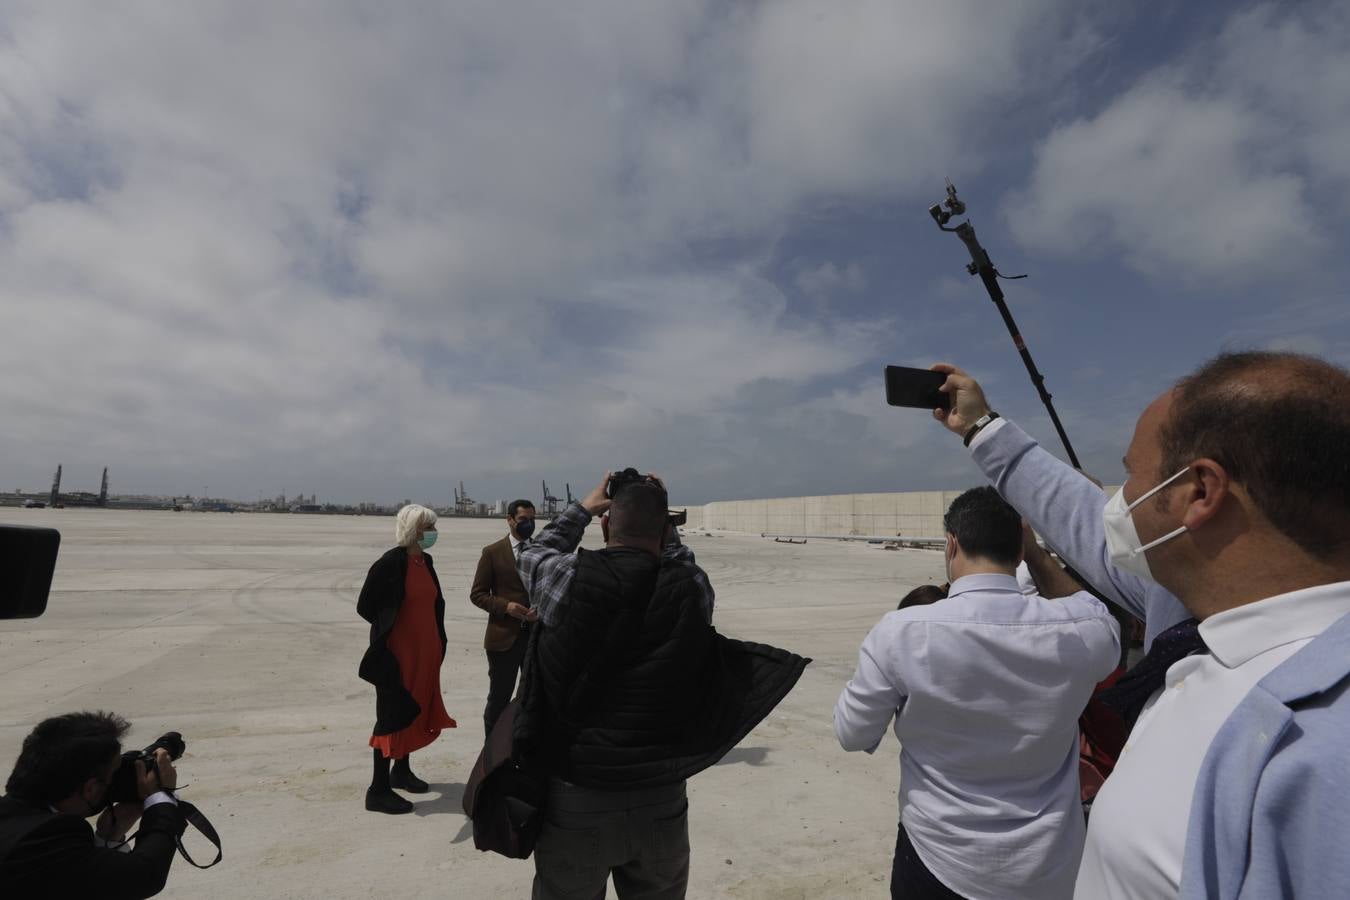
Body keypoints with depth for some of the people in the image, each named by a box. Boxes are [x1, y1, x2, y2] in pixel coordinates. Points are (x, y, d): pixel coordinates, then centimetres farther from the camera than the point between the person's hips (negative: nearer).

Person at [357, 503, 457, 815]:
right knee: (392, 715, 1)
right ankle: (378, 791, 13)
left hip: (425, 652, 8)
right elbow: (365, 606, -14)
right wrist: (391, 628, -4)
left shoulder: (426, 561, 6)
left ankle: (402, 771, 36)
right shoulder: (390, 563, -17)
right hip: (398, 654, -8)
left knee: (415, 710, 18)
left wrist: (438, 639, 12)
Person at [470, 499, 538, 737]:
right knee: (499, 698, 9)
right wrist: (505, 606, -17)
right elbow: (477, 594, -2)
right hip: (504, 636, -3)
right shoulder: (493, 552, -2)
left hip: (537, 635, 3)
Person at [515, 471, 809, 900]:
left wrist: (582, 509, 20)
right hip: (661, 799, 1)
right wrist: (661, 517, 16)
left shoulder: (569, 579, -14)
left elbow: (534, 554, 10)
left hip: (574, 799, -1)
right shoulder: (692, 588, -13)